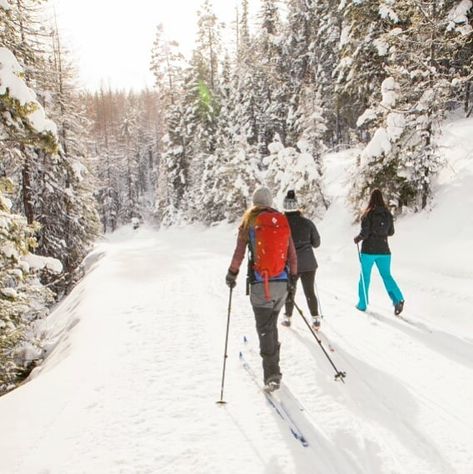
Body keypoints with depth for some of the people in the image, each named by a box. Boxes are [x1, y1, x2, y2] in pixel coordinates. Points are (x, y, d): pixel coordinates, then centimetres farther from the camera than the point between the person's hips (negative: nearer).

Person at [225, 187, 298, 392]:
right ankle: (272, 365, 30)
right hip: (282, 281, 4)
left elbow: (239, 252, -4)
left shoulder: (249, 221, -2)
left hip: (260, 282, -4)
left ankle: (272, 374, -8)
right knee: (272, 324, 20)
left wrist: (232, 273, 10)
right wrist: (293, 275, 22)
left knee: (265, 328, -1)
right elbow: (292, 253, 10)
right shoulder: (283, 221, 8)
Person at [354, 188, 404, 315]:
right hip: (384, 250, 3)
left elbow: (364, 233, -16)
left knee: (365, 276, 11)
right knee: (386, 275, 10)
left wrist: (357, 239, 3)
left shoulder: (368, 214, -12)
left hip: (369, 250, -3)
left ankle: (362, 304, 19)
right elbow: (391, 232, 9)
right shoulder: (388, 214, 0)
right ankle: (398, 299, -11)